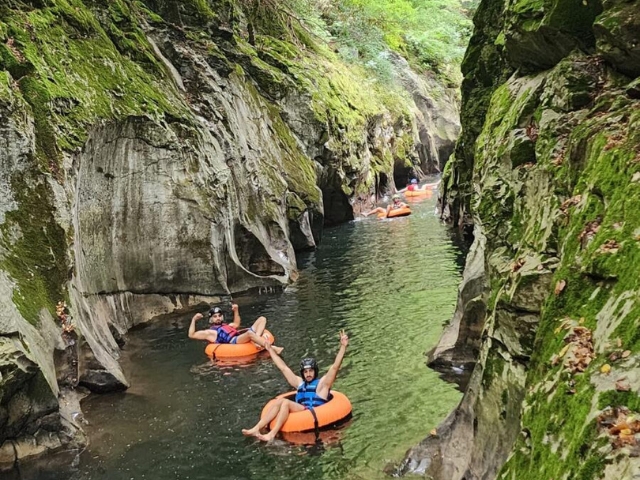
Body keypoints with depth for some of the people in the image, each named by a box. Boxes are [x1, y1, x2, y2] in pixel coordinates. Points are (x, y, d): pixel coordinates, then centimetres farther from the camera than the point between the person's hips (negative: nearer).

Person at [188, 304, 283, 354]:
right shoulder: (209, 332, 15)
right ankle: (272, 348, -45)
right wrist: (194, 320, 6)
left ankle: (256, 341, -25)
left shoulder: (227, 326, 35)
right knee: (250, 333, -40)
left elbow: (236, 324, 50)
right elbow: (191, 335, 10)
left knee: (262, 319, 2)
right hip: (233, 343, -9)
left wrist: (236, 310, 38)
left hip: (242, 338, 9)